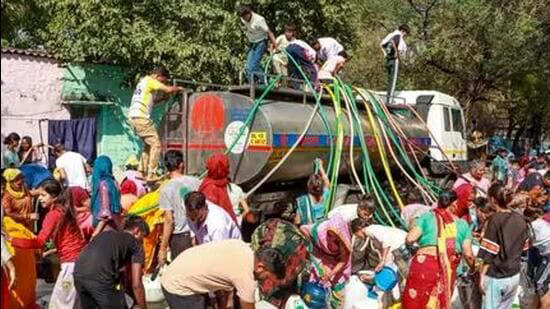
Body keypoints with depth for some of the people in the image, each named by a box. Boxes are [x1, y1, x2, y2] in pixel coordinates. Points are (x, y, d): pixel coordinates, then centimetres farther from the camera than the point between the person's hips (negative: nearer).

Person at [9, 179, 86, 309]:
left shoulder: (53, 214, -15)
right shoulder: (64, 209, 11)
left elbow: (39, 242, -24)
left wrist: (11, 240, -26)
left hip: (72, 262, -9)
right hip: (81, 257, 9)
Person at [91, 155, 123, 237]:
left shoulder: (103, 184, -13)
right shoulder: (113, 182, 9)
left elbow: (105, 212, -16)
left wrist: (97, 231, -14)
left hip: (106, 229, -8)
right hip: (115, 227, 8)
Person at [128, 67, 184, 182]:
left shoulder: (143, 81, 24)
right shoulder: (150, 81, -5)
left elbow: (152, 101, 26)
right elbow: (168, 89, -14)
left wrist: (164, 97, 14)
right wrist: (178, 88, 5)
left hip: (133, 117, 10)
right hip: (141, 117, -10)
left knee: (148, 144, 19)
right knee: (156, 144, -8)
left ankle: (141, 172, 17)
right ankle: (151, 175, -12)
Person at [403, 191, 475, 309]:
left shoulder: (427, 217, 8)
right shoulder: (462, 224, 12)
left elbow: (409, 239, -1)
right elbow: (468, 255, 6)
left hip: (424, 264, -2)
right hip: (447, 271, 2)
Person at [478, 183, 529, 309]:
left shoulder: (495, 219, -15)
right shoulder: (520, 219, 3)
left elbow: (489, 253, -16)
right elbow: (523, 247, 11)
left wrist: (482, 275, -10)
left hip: (495, 277, -6)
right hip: (514, 276, 6)